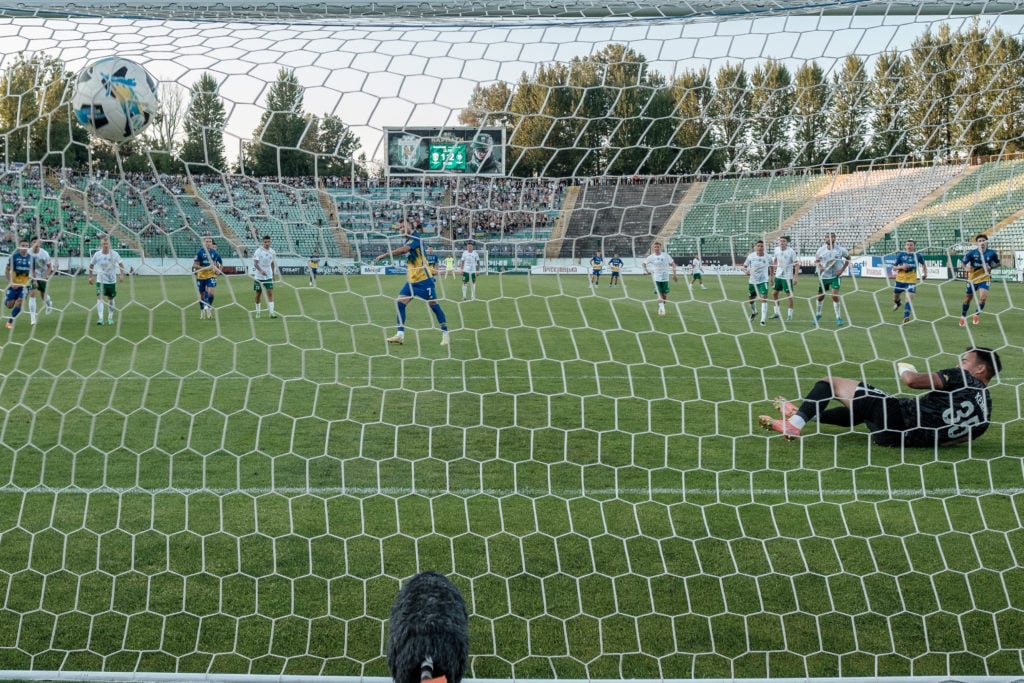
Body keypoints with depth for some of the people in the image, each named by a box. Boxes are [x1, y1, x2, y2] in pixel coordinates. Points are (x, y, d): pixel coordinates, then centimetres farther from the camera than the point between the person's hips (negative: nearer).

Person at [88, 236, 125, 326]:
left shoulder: (114, 254, -7)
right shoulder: (97, 255, -5)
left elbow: (121, 264, -1)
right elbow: (91, 265, 9)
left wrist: (122, 275, -14)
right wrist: (91, 276, 6)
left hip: (112, 280, 1)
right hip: (100, 280, -1)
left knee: (111, 299, 12)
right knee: (100, 298, -17)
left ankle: (110, 318, 28)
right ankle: (100, 318, -22)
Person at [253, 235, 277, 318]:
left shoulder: (272, 252, 4)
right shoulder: (258, 251, -9)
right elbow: (255, 263, -16)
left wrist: (273, 274, 17)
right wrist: (261, 270, -31)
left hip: (268, 277, 3)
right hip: (259, 277, -3)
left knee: (270, 293, -8)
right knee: (258, 294, 6)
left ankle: (271, 312, -12)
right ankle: (257, 312, 20)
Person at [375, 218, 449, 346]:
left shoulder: (415, 239, -15)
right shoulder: (407, 242, 12)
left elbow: (403, 250, -29)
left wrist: (384, 255, -29)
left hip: (424, 280, -8)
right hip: (411, 281, 8)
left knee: (433, 305, -3)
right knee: (400, 303, -3)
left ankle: (445, 334, 7)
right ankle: (400, 335, -4)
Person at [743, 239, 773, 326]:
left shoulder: (768, 257, -5)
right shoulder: (751, 256, -6)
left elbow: (770, 266, 15)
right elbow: (744, 266, 2)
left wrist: (771, 276, 14)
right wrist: (746, 271, -19)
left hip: (763, 281, -2)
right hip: (752, 281, 2)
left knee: (764, 299, -18)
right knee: (750, 300, 15)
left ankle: (763, 320, -17)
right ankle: (754, 312, 50)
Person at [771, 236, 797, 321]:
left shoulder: (791, 251, -13)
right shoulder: (777, 249, 3)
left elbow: (796, 265, -11)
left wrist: (795, 277, -17)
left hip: (787, 277, -6)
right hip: (778, 275, 6)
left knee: (789, 295, -3)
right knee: (774, 293, 7)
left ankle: (790, 314, 6)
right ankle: (776, 312, 19)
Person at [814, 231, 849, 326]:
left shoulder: (840, 249, -10)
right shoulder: (821, 249, -6)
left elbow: (848, 258, 6)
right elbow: (816, 260, 9)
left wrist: (842, 269, -5)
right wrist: (819, 266, -13)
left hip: (835, 276, -2)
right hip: (824, 276, 2)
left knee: (835, 295, -15)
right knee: (820, 296, 11)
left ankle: (838, 317, -1)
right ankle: (818, 314, 36)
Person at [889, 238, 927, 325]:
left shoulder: (917, 256, -1)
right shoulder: (900, 255, -4)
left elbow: (923, 264, 20)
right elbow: (894, 268, -3)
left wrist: (925, 273, 10)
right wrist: (901, 267, -21)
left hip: (911, 281, -1)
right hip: (900, 279, 1)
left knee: (910, 297, -19)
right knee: (895, 298, 16)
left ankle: (906, 317, -19)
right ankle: (898, 303, 53)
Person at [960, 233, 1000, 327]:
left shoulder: (991, 253, -11)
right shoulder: (972, 253, -14)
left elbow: (998, 263, 5)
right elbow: (964, 263, -3)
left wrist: (990, 267, -15)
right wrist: (966, 268, -25)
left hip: (984, 278, -1)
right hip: (973, 278, 1)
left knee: (983, 297, -21)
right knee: (968, 298, 13)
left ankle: (977, 314, 4)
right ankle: (963, 316, 37)